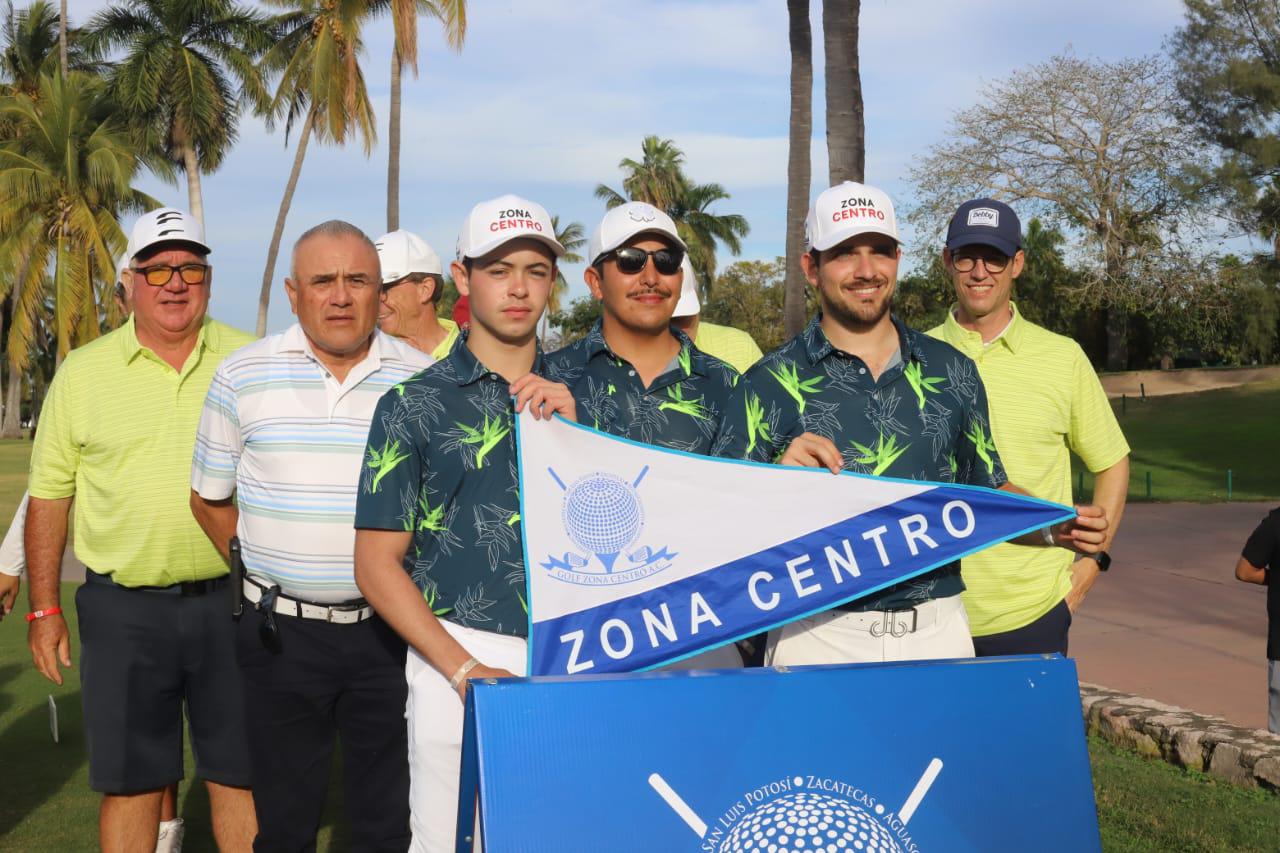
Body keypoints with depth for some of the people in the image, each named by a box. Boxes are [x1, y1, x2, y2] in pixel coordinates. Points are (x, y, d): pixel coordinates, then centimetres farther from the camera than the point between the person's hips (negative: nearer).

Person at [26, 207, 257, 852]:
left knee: (240, 773, 9)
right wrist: (44, 609, 4)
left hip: (230, 599, 0)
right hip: (124, 608, 0)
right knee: (130, 780, 9)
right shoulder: (82, 372, 2)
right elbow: (49, 495, 6)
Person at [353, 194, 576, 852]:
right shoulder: (414, 404, 0)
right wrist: (466, 670, -11)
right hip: (459, 657, -2)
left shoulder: (573, 395, 9)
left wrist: (570, 429, -8)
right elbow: (377, 563, -2)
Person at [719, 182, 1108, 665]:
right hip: (820, 634, -2)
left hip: (940, 630, 3)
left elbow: (987, 490, 16)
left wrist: (1055, 527, -2)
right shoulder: (770, 383, -2)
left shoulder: (951, 371, 8)